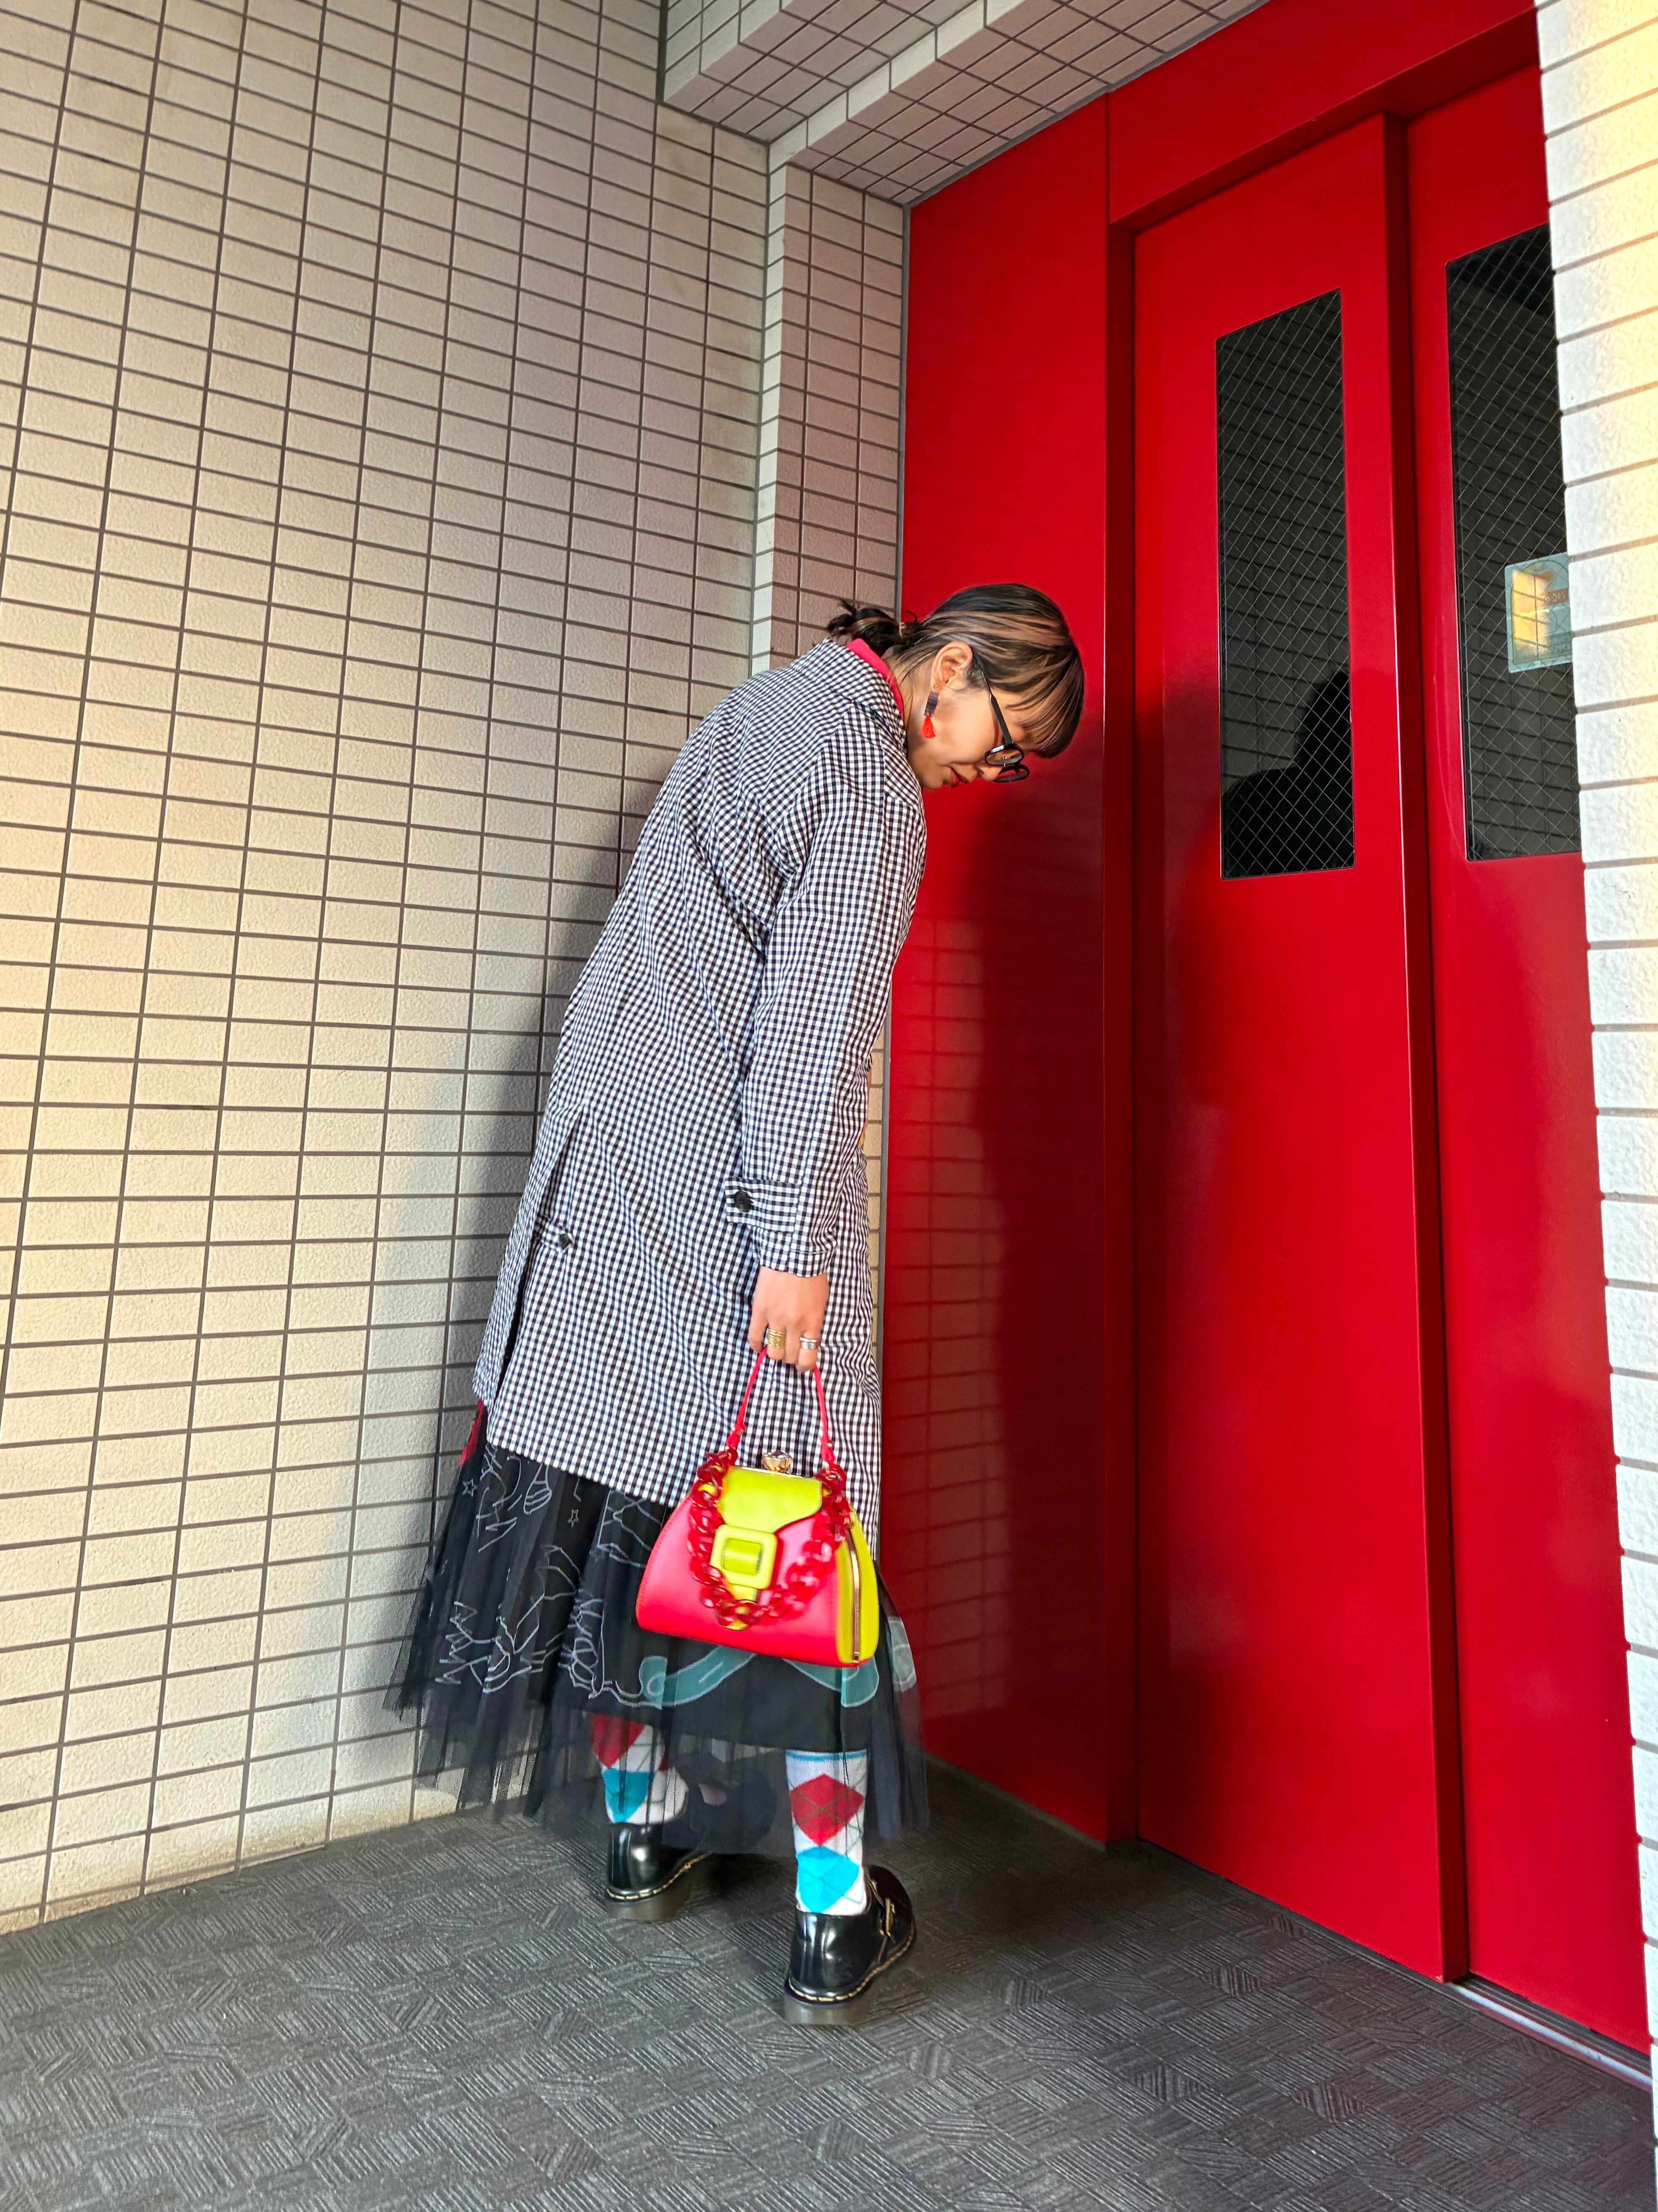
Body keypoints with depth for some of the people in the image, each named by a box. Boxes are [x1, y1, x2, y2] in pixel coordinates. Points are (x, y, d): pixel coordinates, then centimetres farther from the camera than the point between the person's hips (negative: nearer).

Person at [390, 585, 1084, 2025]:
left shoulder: (768, 708, 20)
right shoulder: (873, 784, -9)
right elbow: (815, 1018, -18)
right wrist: (798, 1243, -19)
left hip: (608, 1160, 9)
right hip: (733, 1199, -9)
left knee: (634, 1487, 13)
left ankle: (639, 1835, 30)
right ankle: (835, 1925, 11)